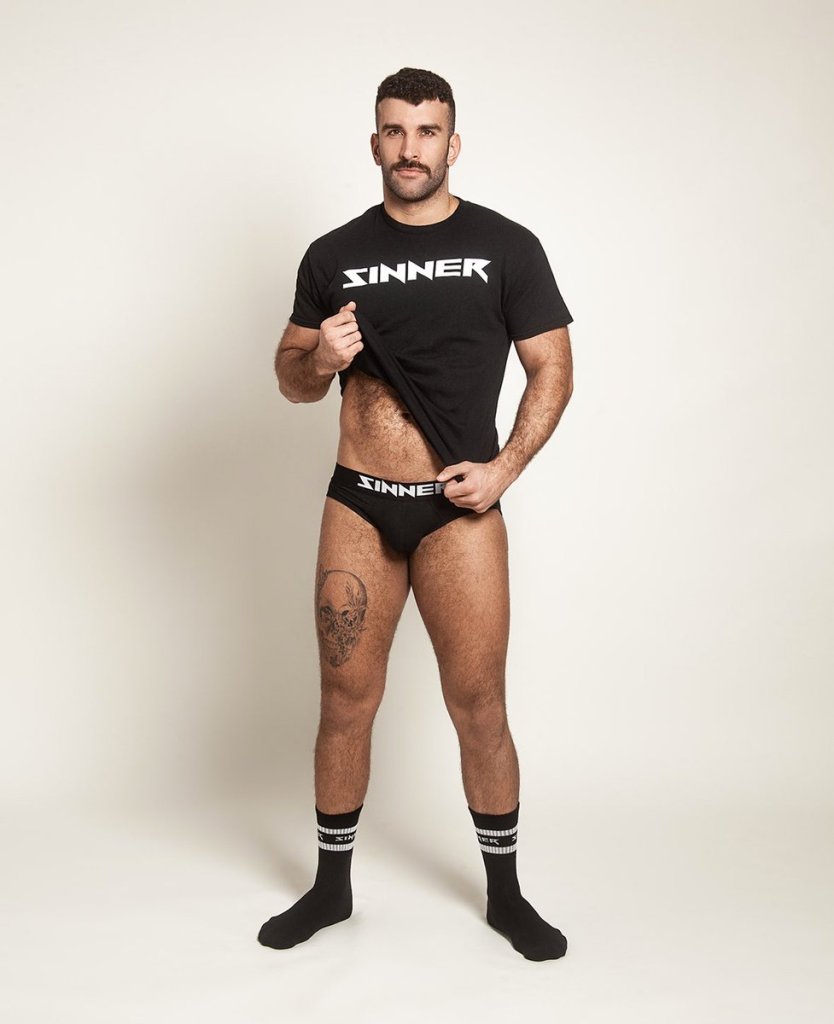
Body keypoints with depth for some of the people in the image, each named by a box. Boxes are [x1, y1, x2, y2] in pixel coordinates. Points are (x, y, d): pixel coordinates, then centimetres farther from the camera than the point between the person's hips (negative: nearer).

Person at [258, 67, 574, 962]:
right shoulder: (333, 256, 6)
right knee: (345, 702, 9)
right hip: (358, 509, 2)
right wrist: (319, 359, -12)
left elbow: (553, 367, 3)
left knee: (478, 705, 5)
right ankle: (331, 886, 29)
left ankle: (505, 893, 25)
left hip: (460, 510, -2)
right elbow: (290, 378, 11)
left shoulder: (506, 248, 1)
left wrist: (505, 466, -10)